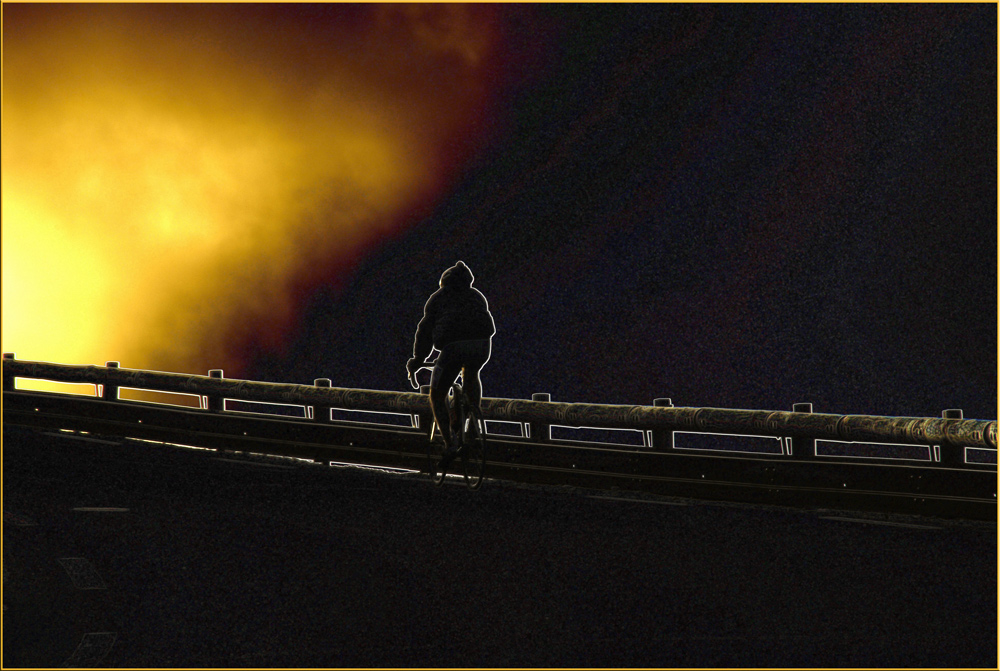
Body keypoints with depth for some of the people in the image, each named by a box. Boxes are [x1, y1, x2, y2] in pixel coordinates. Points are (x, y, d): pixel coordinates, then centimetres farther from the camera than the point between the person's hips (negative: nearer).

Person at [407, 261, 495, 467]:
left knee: (437, 395, 11)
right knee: (471, 377, 36)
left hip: (453, 347, -3)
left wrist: (417, 361, 18)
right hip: (481, 342, 4)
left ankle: (449, 442, -5)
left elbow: (425, 331, 15)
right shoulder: (477, 297, 30)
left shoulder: (438, 298, 21)